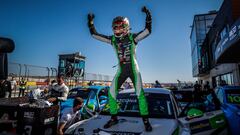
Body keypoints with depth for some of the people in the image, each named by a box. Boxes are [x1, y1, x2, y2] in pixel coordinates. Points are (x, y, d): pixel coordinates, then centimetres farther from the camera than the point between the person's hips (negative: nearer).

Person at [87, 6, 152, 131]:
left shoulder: (132, 37, -5)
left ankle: (145, 120, 6)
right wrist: (90, 22, 1)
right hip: (121, 70, 3)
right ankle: (114, 118, 18)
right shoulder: (113, 39, 3)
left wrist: (148, 14, -19)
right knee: (111, 93, 0)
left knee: (140, 93, -11)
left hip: (133, 69, -3)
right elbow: (94, 34, 6)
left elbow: (148, 29, -14)